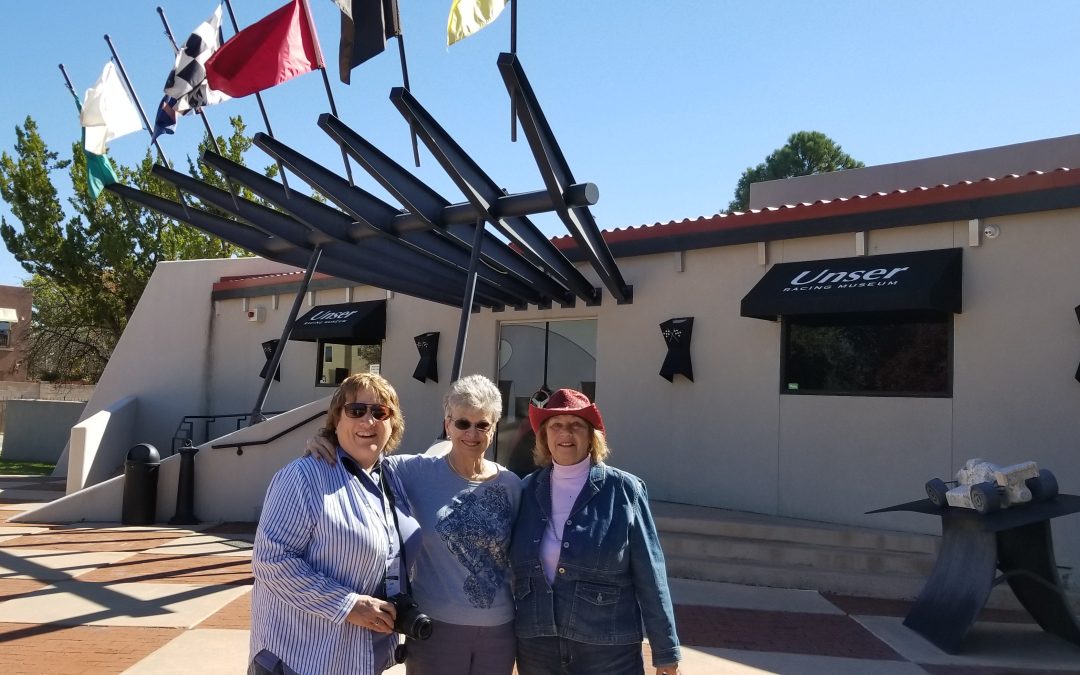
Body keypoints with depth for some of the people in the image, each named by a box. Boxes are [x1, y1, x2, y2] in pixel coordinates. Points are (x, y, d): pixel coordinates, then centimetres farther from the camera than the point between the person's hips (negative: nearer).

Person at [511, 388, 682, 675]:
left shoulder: (624, 490, -7)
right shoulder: (528, 490, 2)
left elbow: (650, 577, -6)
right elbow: (513, 570, 8)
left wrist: (666, 651, -5)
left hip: (608, 651, -2)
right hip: (536, 648, 3)